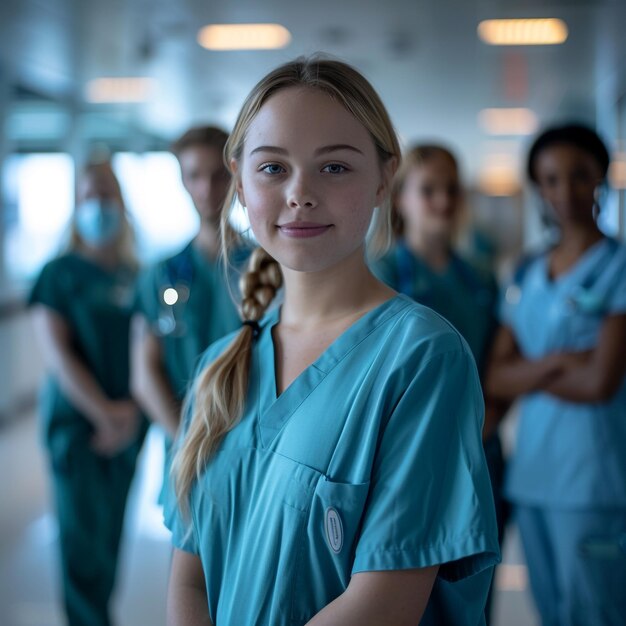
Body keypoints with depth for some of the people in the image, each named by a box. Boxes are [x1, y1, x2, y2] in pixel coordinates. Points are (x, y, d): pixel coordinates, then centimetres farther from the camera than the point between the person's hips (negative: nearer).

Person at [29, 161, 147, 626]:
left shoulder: (139, 278, 9)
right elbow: (57, 354, -7)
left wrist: (131, 410, -7)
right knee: (83, 539, -4)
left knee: (111, 534, 11)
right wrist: (103, 412, -12)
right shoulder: (60, 274, -1)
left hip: (128, 426, 4)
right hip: (77, 422, -3)